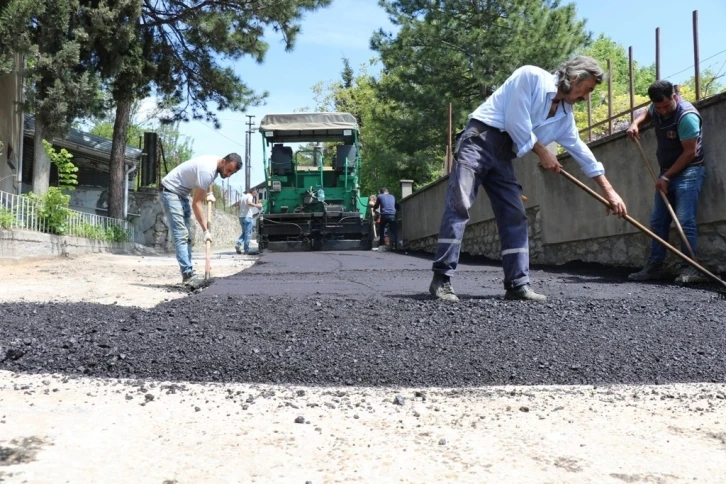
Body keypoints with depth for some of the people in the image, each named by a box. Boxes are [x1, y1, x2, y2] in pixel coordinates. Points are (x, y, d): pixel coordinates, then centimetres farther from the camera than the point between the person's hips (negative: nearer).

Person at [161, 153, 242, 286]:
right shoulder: (207, 170, -30)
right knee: (181, 235, -18)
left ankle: (188, 274, 9)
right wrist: (206, 231, -27)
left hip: (182, 193, 10)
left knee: (186, 236, 7)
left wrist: (209, 193, 5)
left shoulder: (215, 161, -2)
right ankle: (188, 274, -23)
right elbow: (197, 203, -28)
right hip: (171, 191, -10)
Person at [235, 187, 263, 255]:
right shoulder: (250, 196, -5)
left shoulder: (243, 196, 22)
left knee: (244, 233, 16)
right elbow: (249, 203, -28)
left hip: (241, 217, 8)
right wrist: (257, 205, -17)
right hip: (248, 217, -8)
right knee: (248, 234, -5)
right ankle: (247, 250, -5)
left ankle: (238, 245, -3)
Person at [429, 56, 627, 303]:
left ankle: (518, 284, 2)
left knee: (515, 216, 0)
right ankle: (441, 279, -17)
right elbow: (515, 122, -15)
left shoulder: (565, 116, 15)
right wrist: (542, 152, -4)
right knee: (459, 206, -17)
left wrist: (609, 191, 24)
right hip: (479, 141, -8)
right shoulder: (531, 76, -7)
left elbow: (581, 151, 23)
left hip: (503, 156, 8)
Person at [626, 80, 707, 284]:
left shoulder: (687, 116, -23)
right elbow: (647, 114, 28)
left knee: (685, 221, -17)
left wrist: (666, 176, -17)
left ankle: (691, 269, -15)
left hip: (688, 172, -8)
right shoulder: (657, 108, 1)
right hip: (667, 173, 8)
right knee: (657, 221, 7)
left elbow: (689, 153, -21)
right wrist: (635, 123, 6)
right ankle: (654, 266, 12)